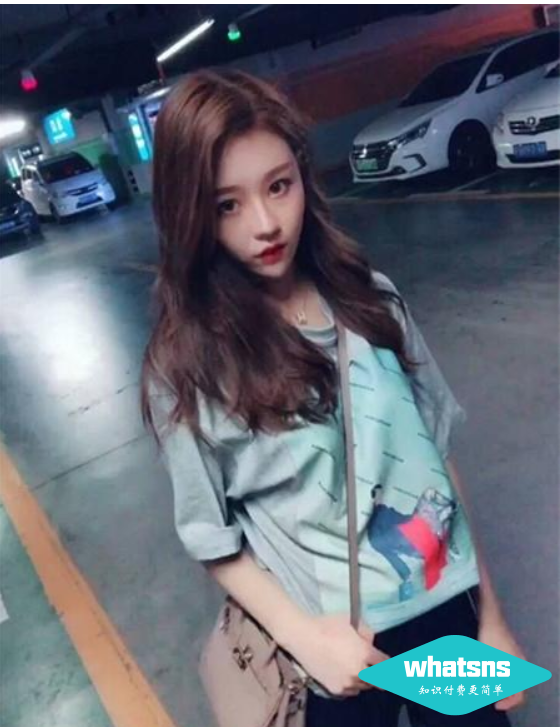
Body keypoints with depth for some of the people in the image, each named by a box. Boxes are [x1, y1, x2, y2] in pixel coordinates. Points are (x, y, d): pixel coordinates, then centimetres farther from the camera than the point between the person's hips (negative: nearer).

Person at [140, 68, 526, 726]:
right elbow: (212, 538, -7)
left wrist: (490, 614, 4)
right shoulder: (188, 363, -15)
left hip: (448, 608, 4)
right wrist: (305, 637, -18)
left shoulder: (368, 298, -5)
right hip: (338, 647, -3)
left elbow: (436, 453, 1)